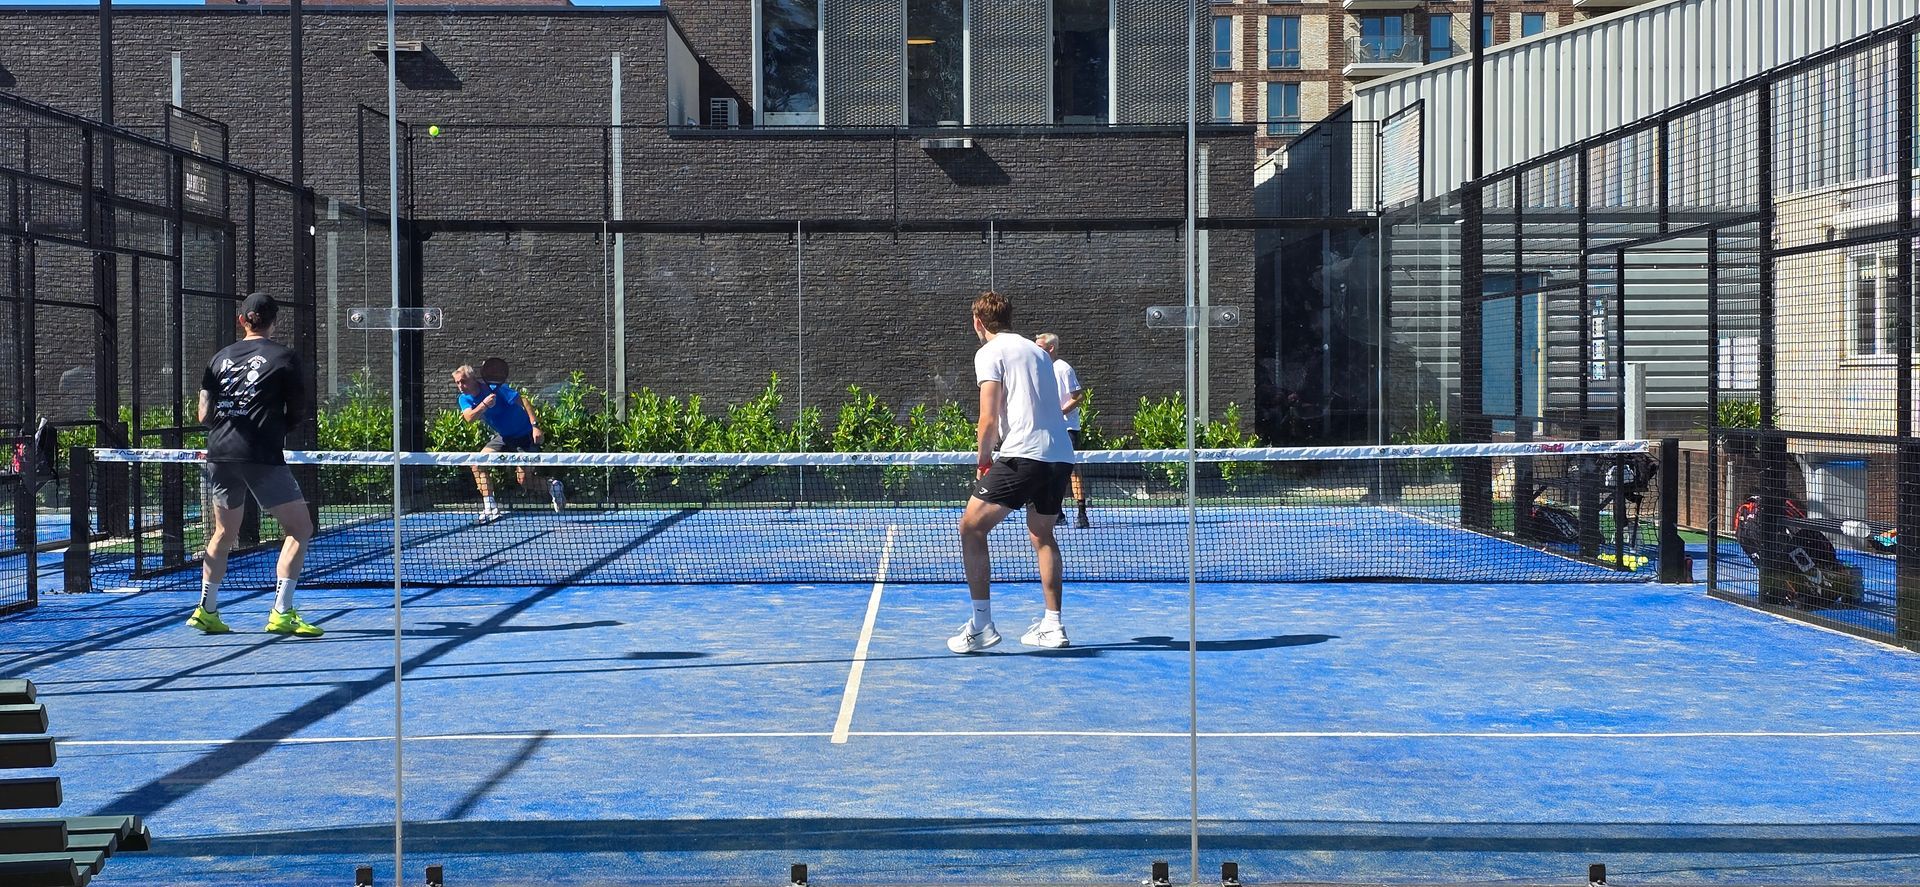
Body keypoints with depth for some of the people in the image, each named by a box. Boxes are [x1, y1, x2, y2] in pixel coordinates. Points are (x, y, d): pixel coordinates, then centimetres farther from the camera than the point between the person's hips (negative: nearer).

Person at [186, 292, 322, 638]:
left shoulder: (220, 358, 13)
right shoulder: (284, 357, 1)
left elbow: (204, 415, 13)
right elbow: (298, 414, 5)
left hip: (220, 454, 6)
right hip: (262, 456, -5)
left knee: (224, 533, 21)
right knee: (299, 528, 2)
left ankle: (206, 611, 22)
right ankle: (281, 613, -8)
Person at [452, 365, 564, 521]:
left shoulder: (495, 388, -21)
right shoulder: (465, 399, -4)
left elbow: (523, 401, -22)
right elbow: (469, 417, -23)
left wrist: (535, 425, -32)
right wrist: (484, 404, -42)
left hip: (524, 435, -6)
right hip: (503, 437, 6)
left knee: (524, 480, -11)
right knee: (478, 464, -12)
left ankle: (552, 486, 19)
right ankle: (490, 508, -10)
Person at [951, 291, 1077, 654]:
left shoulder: (990, 353, 1)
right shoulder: (1036, 351, 24)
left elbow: (989, 418, -8)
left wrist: (984, 461, 5)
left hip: (1022, 454, -8)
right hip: (1061, 455, 8)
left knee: (972, 528, -3)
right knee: (1042, 535, 22)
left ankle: (982, 624, -10)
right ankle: (1052, 625, 21)